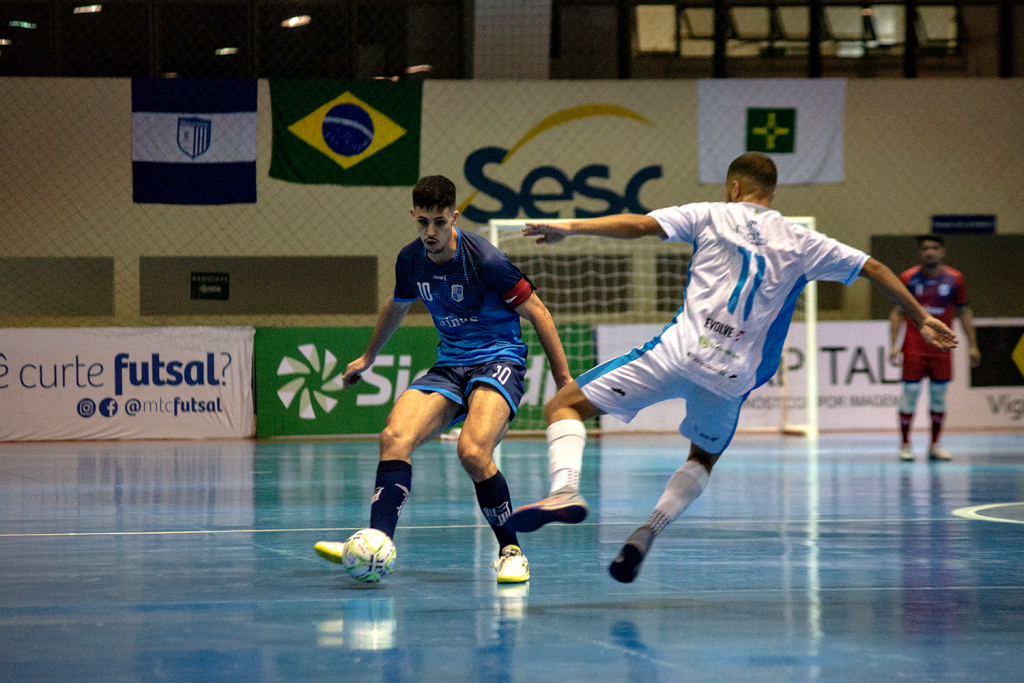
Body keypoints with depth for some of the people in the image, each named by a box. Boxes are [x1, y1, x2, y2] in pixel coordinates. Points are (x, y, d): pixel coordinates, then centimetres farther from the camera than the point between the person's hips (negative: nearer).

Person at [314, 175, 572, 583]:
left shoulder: (484, 260, -17)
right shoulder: (410, 260, 2)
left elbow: (537, 312, -8)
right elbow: (397, 306, 25)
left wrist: (565, 382, -7)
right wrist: (368, 357, 38)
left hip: (498, 359, -6)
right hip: (449, 366, 6)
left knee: (473, 451, -31)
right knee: (394, 437, -21)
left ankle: (510, 552, -13)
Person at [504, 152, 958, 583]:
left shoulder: (712, 216, 9)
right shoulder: (801, 242, 16)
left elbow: (638, 225, -3)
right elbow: (874, 269, 18)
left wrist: (570, 228, -1)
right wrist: (921, 318, 28)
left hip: (681, 350, -4)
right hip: (733, 374, 4)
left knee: (564, 406, 0)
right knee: (704, 457, 31)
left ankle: (566, 488, -28)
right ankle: (647, 533, 9)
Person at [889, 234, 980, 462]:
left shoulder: (955, 279, 3)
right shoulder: (908, 278, 0)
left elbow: (964, 312, 9)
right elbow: (897, 312, 3)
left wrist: (972, 345, 5)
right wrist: (893, 345, -5)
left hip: (942, 347, 2)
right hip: (914, 347, -2)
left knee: (939, 395, 5)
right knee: (910, 393, -4)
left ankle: (935, 445, 13)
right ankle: (905, 444, 6)